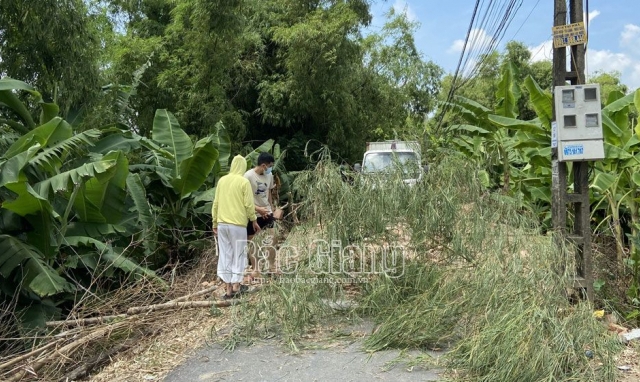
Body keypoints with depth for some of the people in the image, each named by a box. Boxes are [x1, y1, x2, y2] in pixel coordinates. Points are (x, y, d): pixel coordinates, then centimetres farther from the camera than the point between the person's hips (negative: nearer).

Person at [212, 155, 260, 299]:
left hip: (222, 223, 4)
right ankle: (236, 286, 12)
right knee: (238, 254, 9)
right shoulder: (244, 182, -8)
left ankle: (228, 289, 11)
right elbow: (249, 204, -9)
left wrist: (215, 223, 16)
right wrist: (253, 220, 6)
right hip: (238, 223, -4)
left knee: (224, 255, 8)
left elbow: (216, 203, 9)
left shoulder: (222, 180, 6)